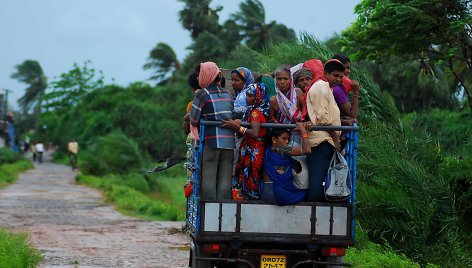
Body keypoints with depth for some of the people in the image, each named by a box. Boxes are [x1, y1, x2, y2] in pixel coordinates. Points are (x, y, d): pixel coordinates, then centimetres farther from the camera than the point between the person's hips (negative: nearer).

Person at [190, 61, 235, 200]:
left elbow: (194, 120, -5)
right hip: (229, 140, 5)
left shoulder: (202, 94, -4)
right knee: (225, 178, 6)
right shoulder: (227, 94, 12)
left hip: (211, 141, -5)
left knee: (209, 177, 1)